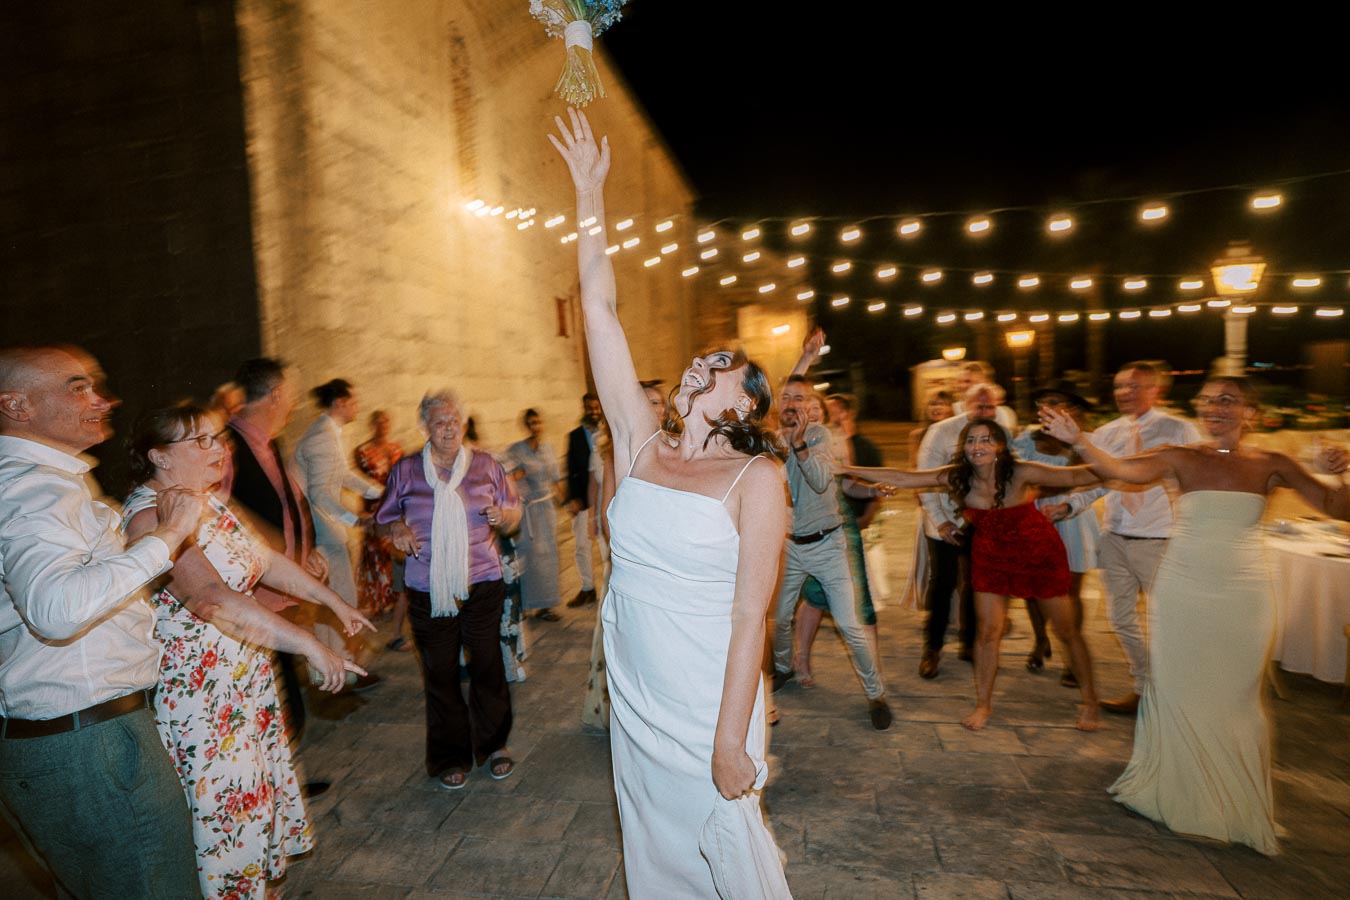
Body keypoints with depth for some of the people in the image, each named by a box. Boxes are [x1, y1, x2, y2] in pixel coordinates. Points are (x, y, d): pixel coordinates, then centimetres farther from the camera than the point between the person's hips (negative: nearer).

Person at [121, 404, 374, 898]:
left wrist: (334, 601, 11)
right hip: (199, 690, -9)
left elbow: (268, 560, 12)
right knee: (226, 809, 7)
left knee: (258, 785, 21)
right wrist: (310, 645, -40)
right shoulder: (152, 516, -23)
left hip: (246, 679, 9)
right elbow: (214, 600, -36)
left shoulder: (208, 501, 6)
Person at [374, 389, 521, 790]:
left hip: (482, 583, 0)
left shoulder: (486, 465, 3)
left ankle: (493, 745, 27)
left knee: (488, 666, 6)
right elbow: (383, 518, 11)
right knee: (440, 674, 8)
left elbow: (514, 514, 9)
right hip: (429, 589, 0)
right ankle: (450, 757, 25)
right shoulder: (405, 470, 2)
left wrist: (502, 516, -14)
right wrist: (395, 527, -11)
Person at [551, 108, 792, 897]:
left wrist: (730, 740, -16)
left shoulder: (757, 479, -12)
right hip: (634, 698, 5)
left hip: (708, 706, -4)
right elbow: (600, 309, -2)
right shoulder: (640, 444, -2)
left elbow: (749, 617, -15)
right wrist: (590, 191, 1)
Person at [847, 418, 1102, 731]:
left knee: (1066, 631, 10)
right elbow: (899, 478, -17)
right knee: (988, 631, 2)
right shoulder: (955, 477, -18)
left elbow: (1076, 476, -32)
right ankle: (984, 704, 21)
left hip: (1039, 553, -2)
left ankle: (1089, 700, 34)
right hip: (991, 555, 2)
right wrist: (847, 469, -21)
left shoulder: (1020, 474, -26)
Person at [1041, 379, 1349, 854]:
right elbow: (1117, 468, -19)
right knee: (1177, 690, 9)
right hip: (1181, 593, -1)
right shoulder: (1181, 458, -4)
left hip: (1242, 598, 1)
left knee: (1233, 698, 11)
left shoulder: (1271, 466, 1)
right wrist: (1077, 439, -34)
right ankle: (1178, 790, 29)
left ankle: (1233, 804, 31)